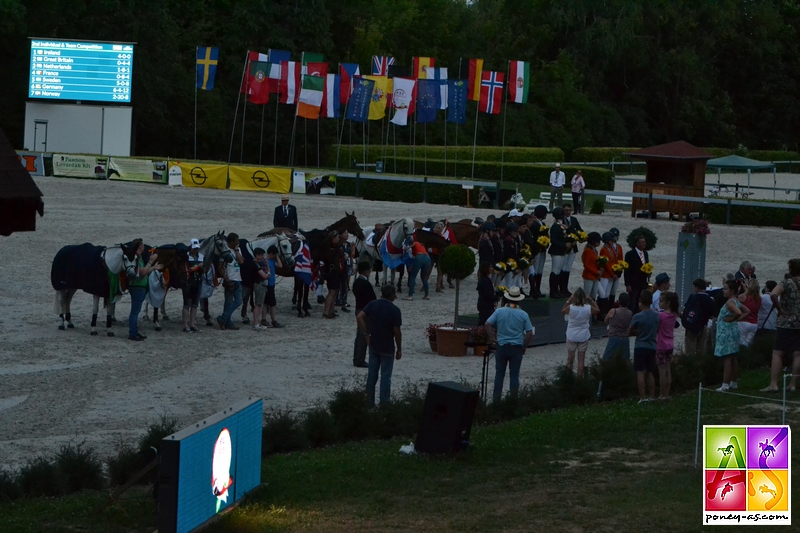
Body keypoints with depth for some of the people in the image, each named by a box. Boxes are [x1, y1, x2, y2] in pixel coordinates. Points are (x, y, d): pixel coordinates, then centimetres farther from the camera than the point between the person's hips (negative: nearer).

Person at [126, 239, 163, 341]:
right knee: (135, 311, -7)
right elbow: (143, 272, -24)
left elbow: (143, 272, 21)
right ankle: (132, 334, -4)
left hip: (140, 287, 11)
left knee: (136, 311, 15)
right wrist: (151, 261, -20)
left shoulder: (138, 258, 15)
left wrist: (154, 268, 23)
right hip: (137, 287, -11)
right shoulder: (135, 258, -17)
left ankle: (134, 332, 21)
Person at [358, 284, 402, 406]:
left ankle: (370, 401, 16)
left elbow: (360, 317, -12)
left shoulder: (372, 304, -2)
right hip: (387, 348, -4)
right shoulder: (394, 309, -15)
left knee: (372, 374, 12)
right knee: (386, 376, 4)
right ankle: (384, 403, 7)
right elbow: (397, 332, -14)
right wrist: (399, 349, -4)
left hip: (373, 345, 4)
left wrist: (366, 334, -4)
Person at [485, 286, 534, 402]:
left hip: (501, 346, 1)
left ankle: (496, 398, 12)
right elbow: (529, 333, -6)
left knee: (499, 374, 10)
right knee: (514, 374, 6)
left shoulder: (499, 311, -5)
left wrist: (492, 337, 0)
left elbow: (487, 324, -10)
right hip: (517, 348, -1)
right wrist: (524, 347, 5)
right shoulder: (523, 314, -6)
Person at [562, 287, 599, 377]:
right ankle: (579, 377, 13)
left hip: (572, 337, -1)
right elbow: (597, 310, 8)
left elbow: (562, 311, 5)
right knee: (581, 360, 10)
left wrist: (568, 300, 3)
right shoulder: (589, 308, -14)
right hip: (583, 337, 1)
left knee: (570, 359, 13)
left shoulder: (570, 308, -18)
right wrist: (591, 300, 7)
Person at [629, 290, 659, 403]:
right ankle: (652, 396, 17)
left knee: (640, 373, -2)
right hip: (652, 347, 5)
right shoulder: (656, 315, -1)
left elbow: (630, 332, -4)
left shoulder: (637, 317, -15)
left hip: (640, 347, -5)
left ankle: (642, 397, -7)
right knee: (649, 373, 15)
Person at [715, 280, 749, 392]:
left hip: (727, 331, -10)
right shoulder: (736, 301, 11)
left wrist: (731, 319, -17)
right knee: (733, 358, 14)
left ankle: (725, 385, -11)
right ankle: (733, 383, 21)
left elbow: (738, 312, -33)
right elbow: (747, 311, 20)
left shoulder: (730, 302, -17)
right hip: (733, 331, 10)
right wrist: (738, 319, 10)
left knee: (726, 359, -10)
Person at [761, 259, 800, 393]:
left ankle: (773, 384, -10)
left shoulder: (786, 283, -8)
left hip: (786, 323, -4)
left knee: (777, 353, -2)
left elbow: (773, 294, -26)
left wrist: (779, 309, -14)